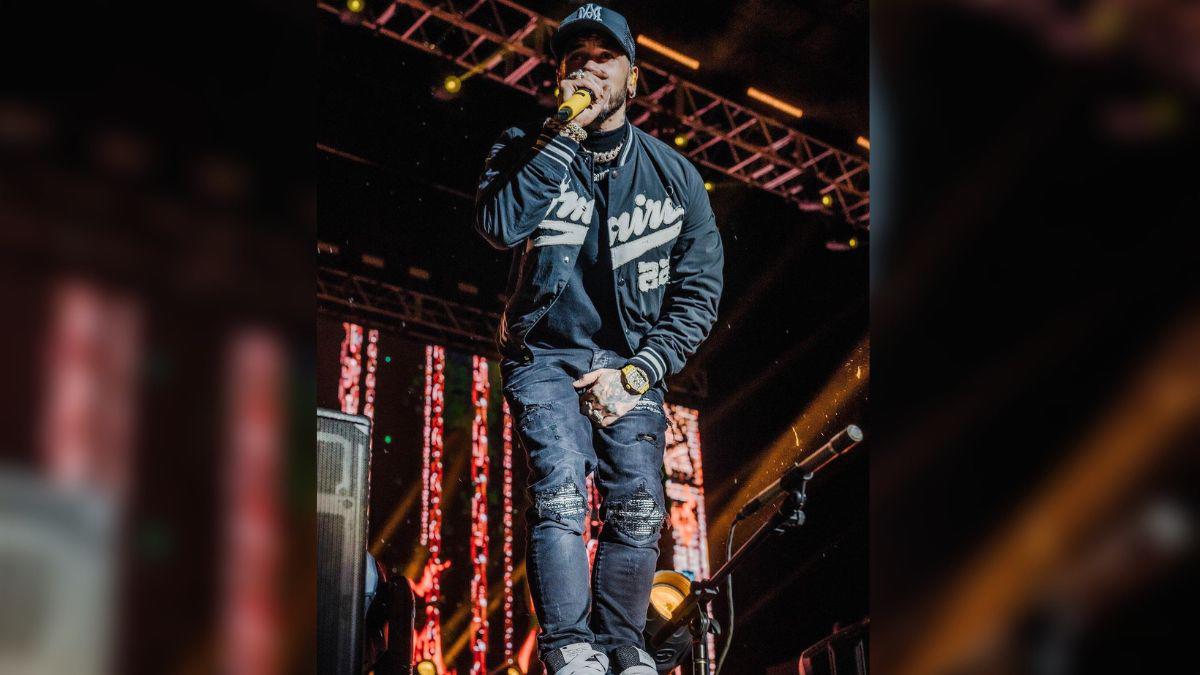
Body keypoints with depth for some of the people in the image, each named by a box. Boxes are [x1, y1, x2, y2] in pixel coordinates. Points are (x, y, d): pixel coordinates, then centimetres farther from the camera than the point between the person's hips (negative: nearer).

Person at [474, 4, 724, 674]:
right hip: (546, 355, -2)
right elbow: (499, 225, -22)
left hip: (629, 363, 2)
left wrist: (634, 373, -9)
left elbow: (699, 290, 1)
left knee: (639, 506, -9)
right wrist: (566, 134, -22)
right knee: (561, 493, -19)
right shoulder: (528, 150, -1)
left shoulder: (673, 174, 2)